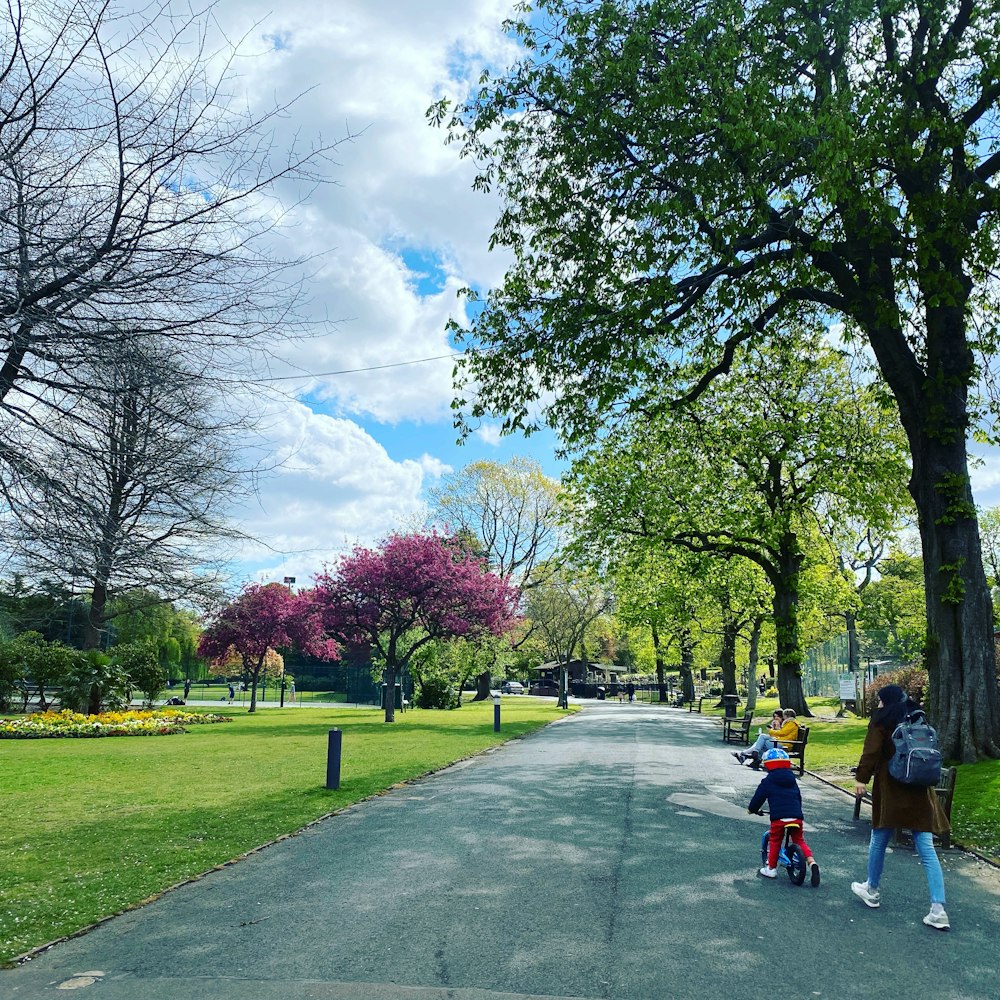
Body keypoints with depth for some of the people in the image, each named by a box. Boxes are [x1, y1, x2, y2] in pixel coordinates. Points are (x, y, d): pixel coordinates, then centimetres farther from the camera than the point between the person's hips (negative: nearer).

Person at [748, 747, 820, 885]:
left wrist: (751, 809, 26)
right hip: (797, 816, 4)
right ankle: (811, 862, -3)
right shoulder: (792, 780, 19)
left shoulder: (768, 782, 3)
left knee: (774, 841, 13)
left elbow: (758, 797, 8)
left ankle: (771, 868, 17)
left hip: (778, 817, -4)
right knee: (799, 840, 18)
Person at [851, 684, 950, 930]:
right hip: (919, 790, 5)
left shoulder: (882, 719, -5)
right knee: (926, 848, 1)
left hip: (890, 789, -5)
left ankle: (872, 891, 25)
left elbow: (871, 751, -14)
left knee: (879, 840, 11)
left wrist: (862, 777, -10)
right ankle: (938, 909, -6)